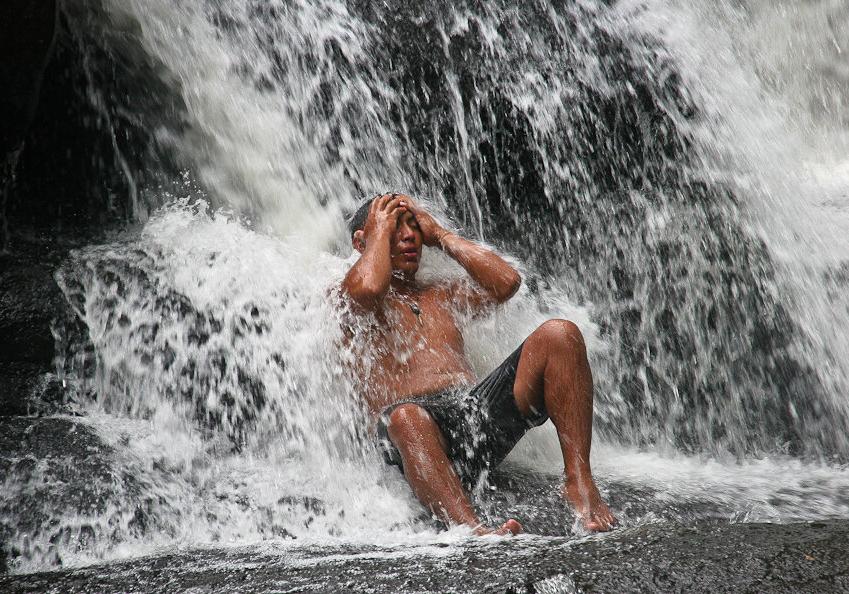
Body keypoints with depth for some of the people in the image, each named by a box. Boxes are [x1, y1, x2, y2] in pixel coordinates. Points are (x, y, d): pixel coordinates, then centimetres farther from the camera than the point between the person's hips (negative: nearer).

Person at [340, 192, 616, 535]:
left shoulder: (440, 296, 32)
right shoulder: (342, 298, 15)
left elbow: (505, 282, 15)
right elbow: (366, 289, -11)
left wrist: (440, 236, 22)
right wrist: (380, 232, 9)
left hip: (483, 407, 6)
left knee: (558, 334, -16)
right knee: (404, 417, -43)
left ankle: (579, 483, -24)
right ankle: (473, 532, -58)